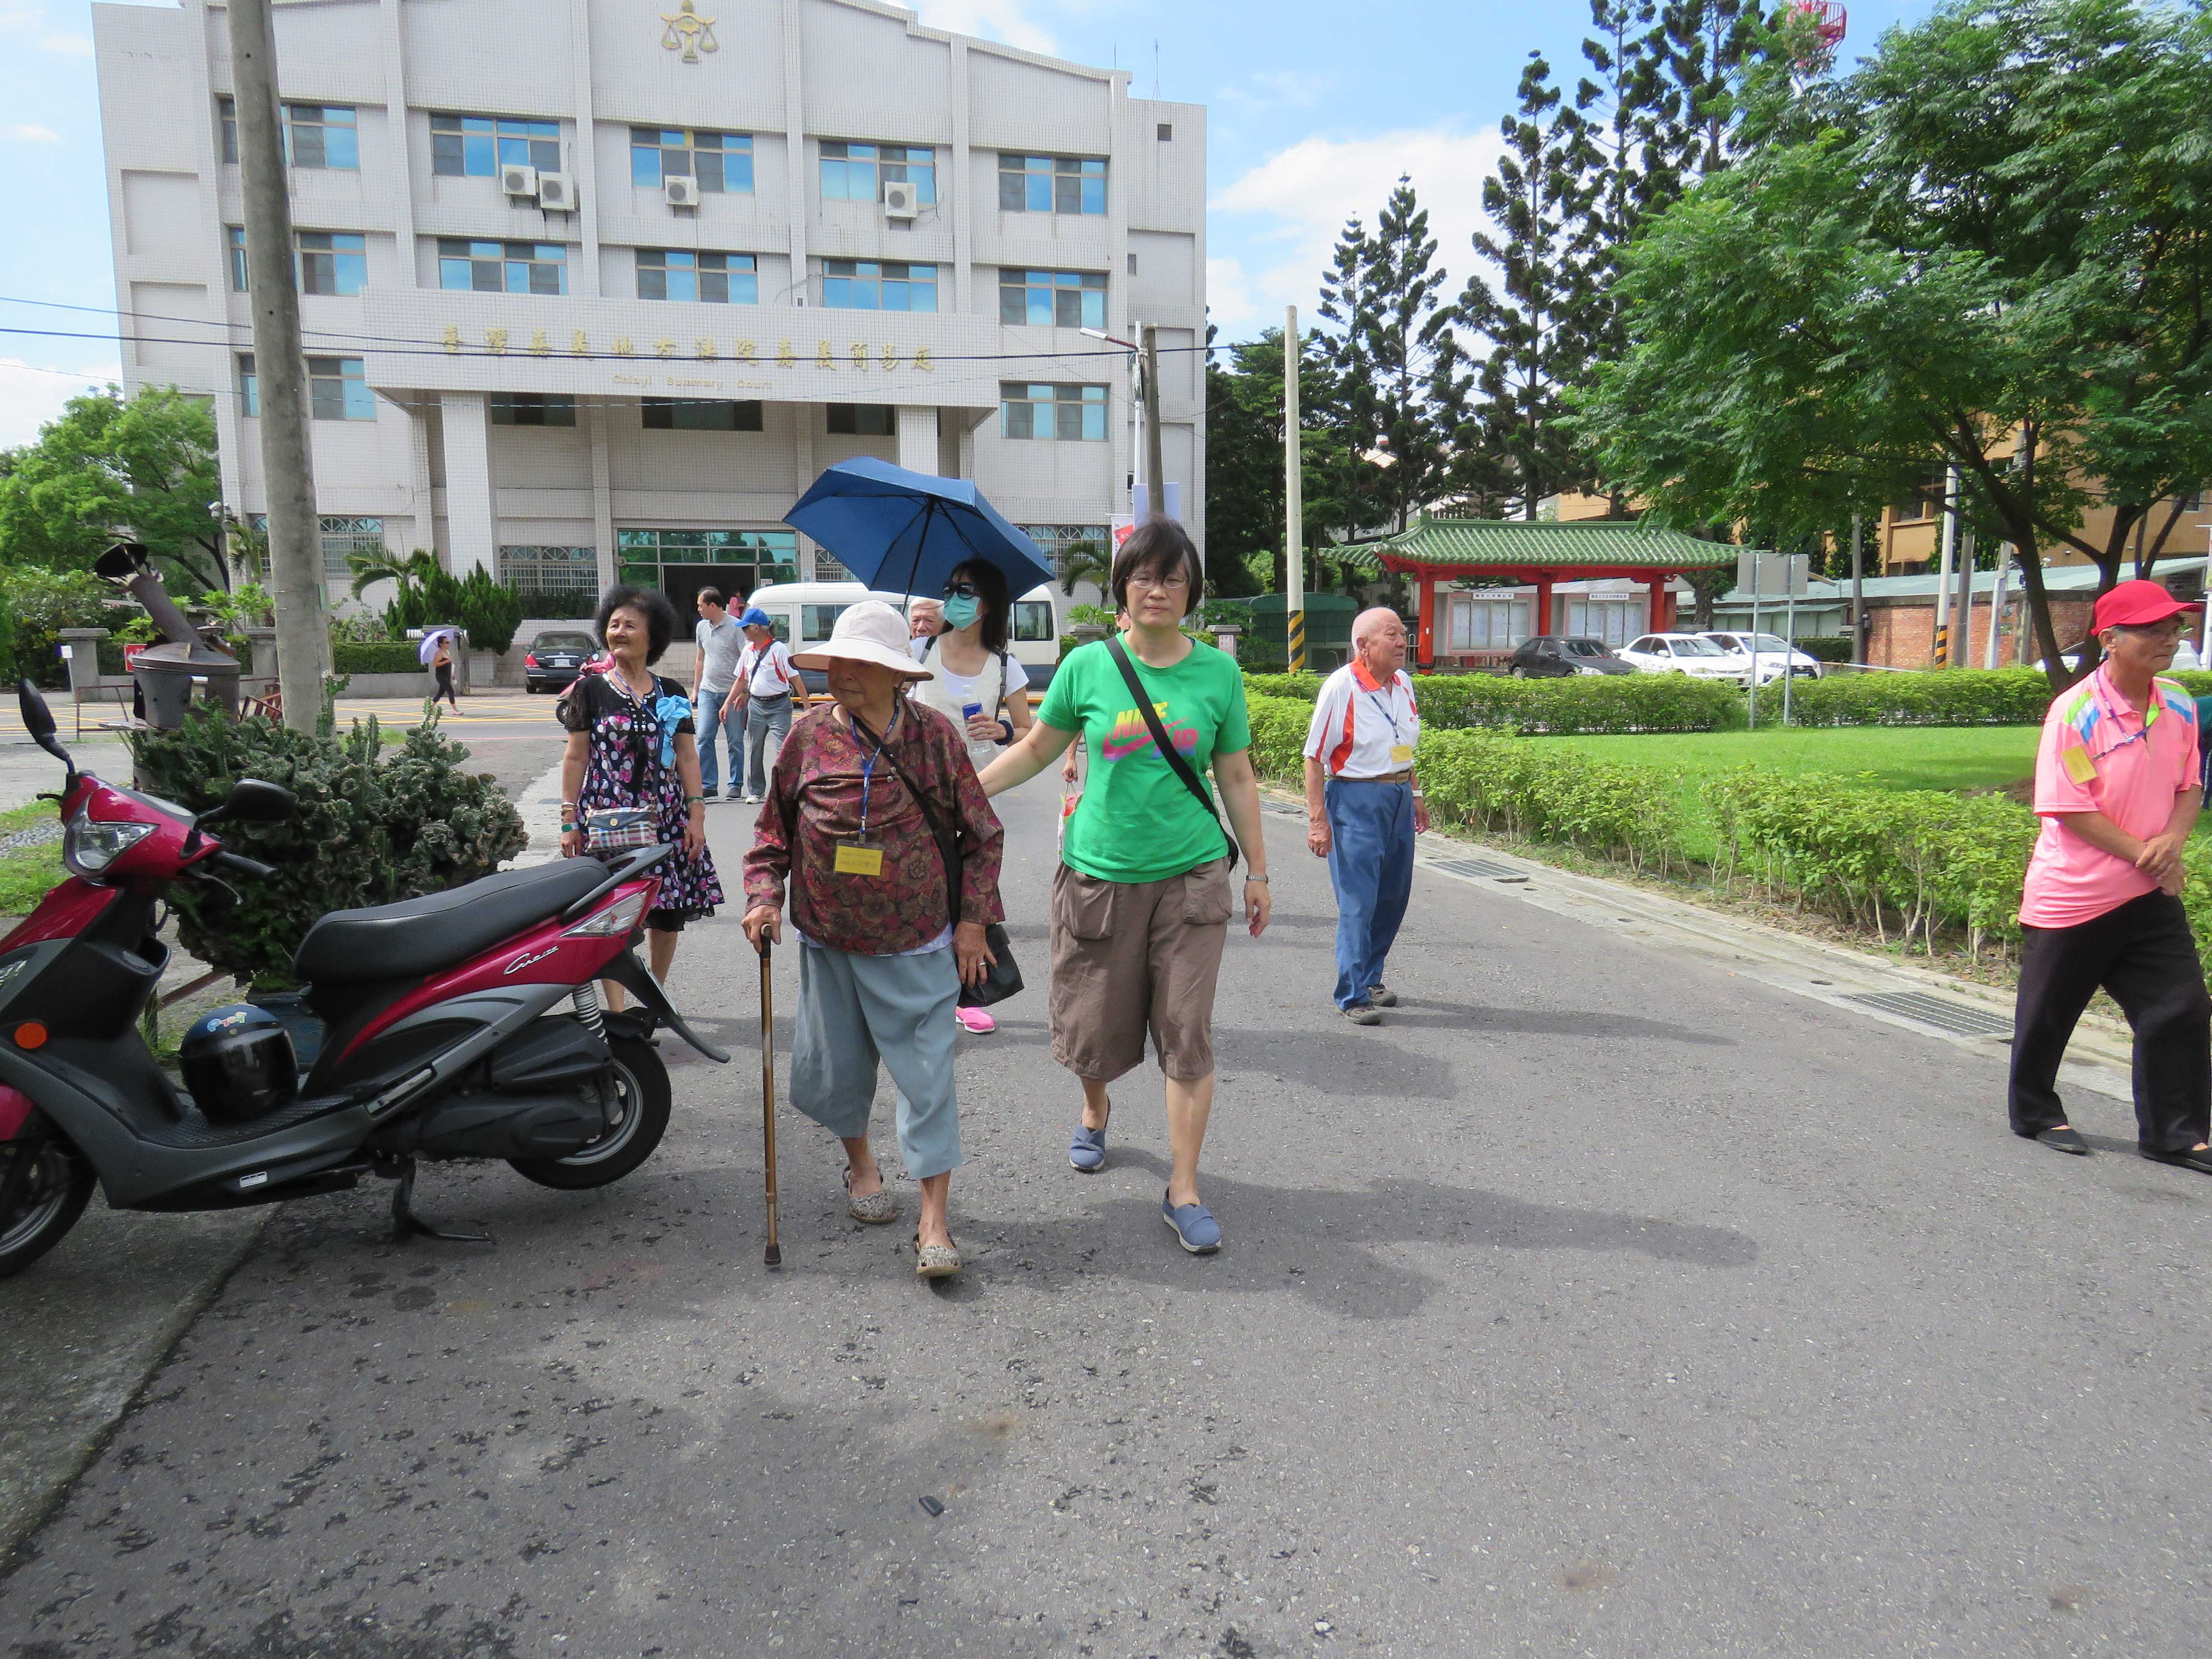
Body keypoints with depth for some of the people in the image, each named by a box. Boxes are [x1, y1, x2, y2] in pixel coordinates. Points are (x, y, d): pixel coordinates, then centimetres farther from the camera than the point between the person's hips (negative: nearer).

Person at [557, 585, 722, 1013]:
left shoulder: (670, 694, 10)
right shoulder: (591, 689, 3)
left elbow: (687, 757, 10)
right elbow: (576, 757, 3)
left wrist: (696, 815, 2)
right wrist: (569, 821, -1)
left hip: (666, 817, 3)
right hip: (607, 815, -3)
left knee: (668, 913, 5)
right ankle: (617, 1011, -2)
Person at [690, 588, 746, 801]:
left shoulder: (736, 627, -8)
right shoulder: (702, 627, 11)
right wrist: (695, 689, 19)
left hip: (732, 693, -5)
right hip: (708, 691, 5)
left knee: (735, 741, 2)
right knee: (705, 738, -2)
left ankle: (736, 785, 11)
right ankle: (707, 784, 3)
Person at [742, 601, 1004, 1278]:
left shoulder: (935, 735, -6)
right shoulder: (809, 736, -2)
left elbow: (983, 834, 1)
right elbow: (773, 830, 9)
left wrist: (973, 918, -4)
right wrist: (765, 897, -4)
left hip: (915, 948, -2)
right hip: (828, 943, 3)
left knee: (926, 1074, -2)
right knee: (834, 1069, 16)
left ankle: (934, 1223, 7)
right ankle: (860, 1163, 45)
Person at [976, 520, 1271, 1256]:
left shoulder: (1217, 671, 0)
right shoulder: (1088, 666, -2)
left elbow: (1237, 779, 7)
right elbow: (1037, 749, 11)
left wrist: (1258, 872, 10)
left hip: (1190, 876, 0)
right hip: (1101, 872, 0)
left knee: (1188, 1032, -1)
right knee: (1096, 1024, 10)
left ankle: (1183, 1190, 11)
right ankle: (1095, 1112, 45)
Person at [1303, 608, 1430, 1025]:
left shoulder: (1403, 684, 9)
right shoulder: (1341, 687, -14)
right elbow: (1314, 757, -13)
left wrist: (1415, 796, 21)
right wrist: (1318, 820, -17)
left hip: (1398, 798, 7)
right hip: (1356, 799, -7)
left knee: (1393, 897, 13)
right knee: (1358, 903, -7)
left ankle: (1371, 977, 30)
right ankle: (1353, 997, 2)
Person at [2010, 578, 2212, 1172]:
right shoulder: (2075, 713, -17)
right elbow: (2069, 809, -17)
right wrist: (2142, 853, -15)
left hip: (2151, 895, 6)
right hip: (2073, 895, -6)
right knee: (2047, 1013, 8)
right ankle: (2036, 1113, 28)